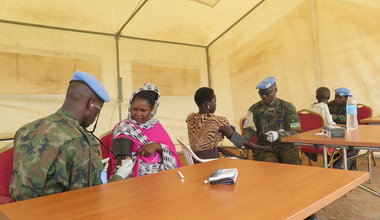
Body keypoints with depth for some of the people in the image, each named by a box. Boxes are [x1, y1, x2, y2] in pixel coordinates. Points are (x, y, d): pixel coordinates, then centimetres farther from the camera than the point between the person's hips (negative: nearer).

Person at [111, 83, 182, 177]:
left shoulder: (156, 125, 11)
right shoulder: (123, 128, -1)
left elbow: (171, 151, 6)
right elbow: (124, 159, -11)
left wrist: (157, 146, -11)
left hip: (163, 174, 4)